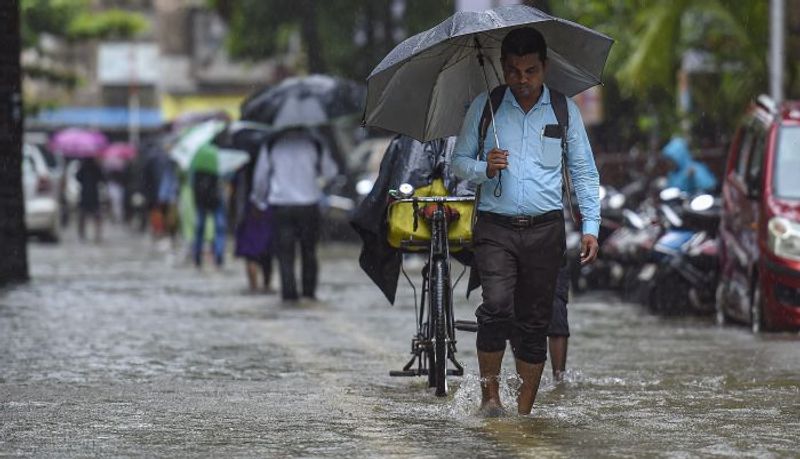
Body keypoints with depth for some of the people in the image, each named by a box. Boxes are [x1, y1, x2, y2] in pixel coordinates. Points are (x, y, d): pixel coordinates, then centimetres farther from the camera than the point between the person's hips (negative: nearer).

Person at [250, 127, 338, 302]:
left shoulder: (271, 144, -1)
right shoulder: (314, 143, -1)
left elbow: (260, 175, 4)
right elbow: (329, 172, 7)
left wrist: (258, 199, 21)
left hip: (281, 205, -1)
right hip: (308, 204, 1)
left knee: (285, 251, 3)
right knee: (309, 251, 12)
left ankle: (289, 293, -5)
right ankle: (309, 292, 12)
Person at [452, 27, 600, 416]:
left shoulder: (564, 110, 8)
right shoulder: (484, 107, 6)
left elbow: (584, 172, 13)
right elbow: (459, 161, 11)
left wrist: (590, 227, 4)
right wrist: (484, 169, -11)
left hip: (545, 228, 1)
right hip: (495, 227, -1)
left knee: (535, 322, 2)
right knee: (497, 305, -21)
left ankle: (524, 411, 9)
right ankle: (489, 395, -10)